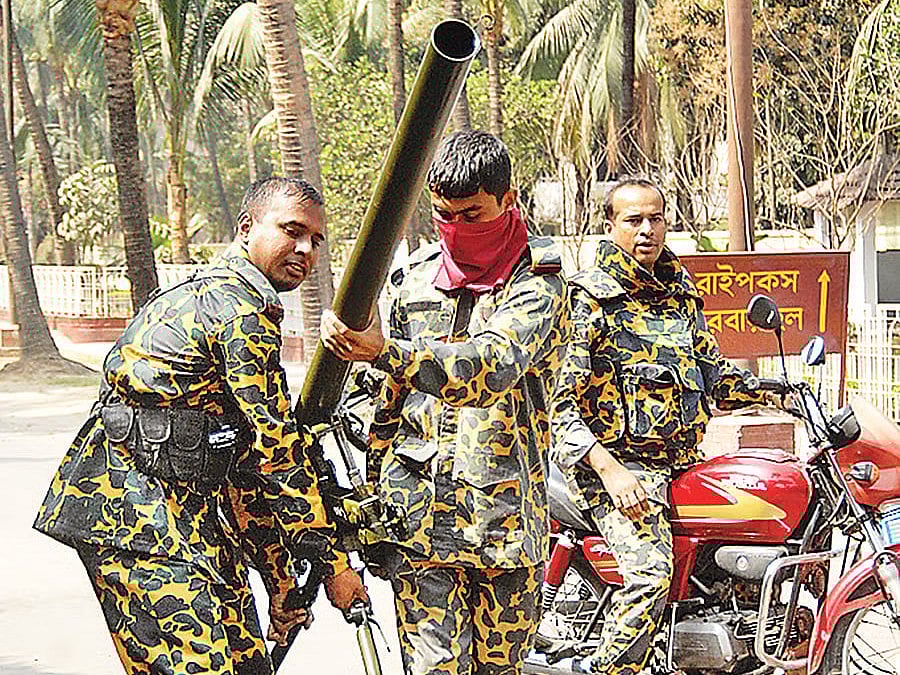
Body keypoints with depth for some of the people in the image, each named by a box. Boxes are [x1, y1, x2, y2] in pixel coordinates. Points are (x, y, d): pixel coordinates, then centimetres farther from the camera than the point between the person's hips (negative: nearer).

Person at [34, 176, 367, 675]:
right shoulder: (242, 307, -11)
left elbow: (246, 459, 23)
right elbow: (276, 449, -13)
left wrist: (282, 583, 22)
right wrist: (332, 561, -6)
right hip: (137, 515, -10)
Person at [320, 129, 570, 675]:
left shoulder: (537, 283, -4)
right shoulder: (413, 278, 11)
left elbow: (493, 366, -24)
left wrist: (385, 352, -37)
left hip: (506, 519, -2)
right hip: (418, 518, 2)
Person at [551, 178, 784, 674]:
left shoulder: (681, 291, 14)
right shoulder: (589, 299, -8)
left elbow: (712, 373, 25)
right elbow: (558, 402, -14)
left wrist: (772, 391, 8)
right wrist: (610, 471, -23)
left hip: (682, 459, 8)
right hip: (617, 461, -7)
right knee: (650, 571, -26)